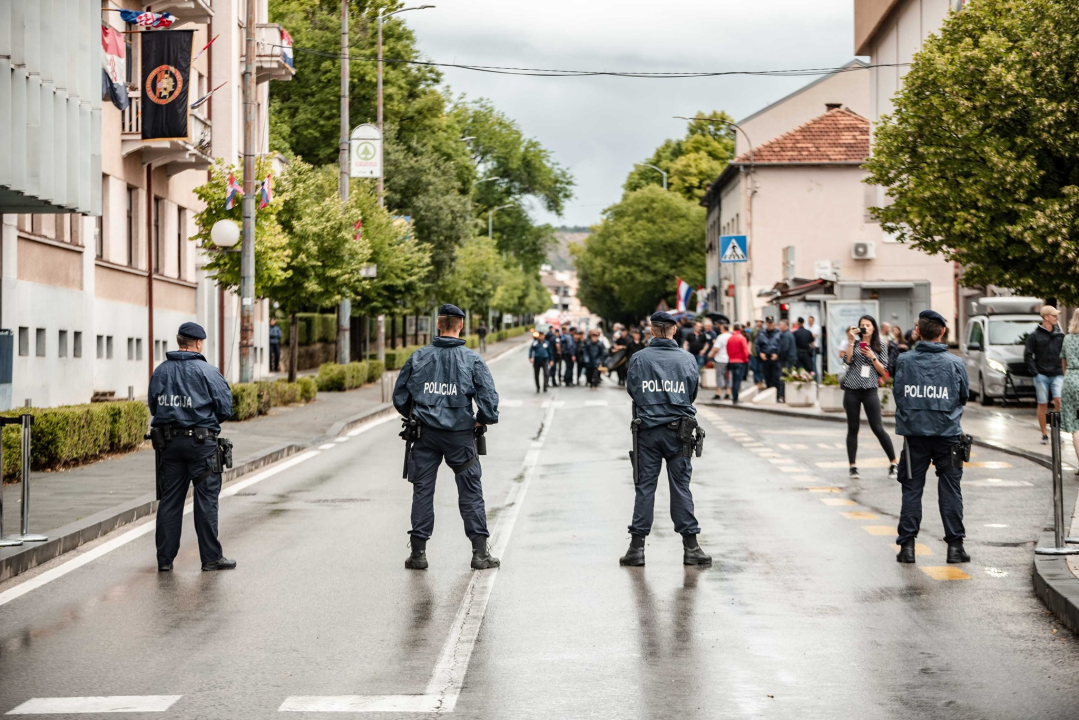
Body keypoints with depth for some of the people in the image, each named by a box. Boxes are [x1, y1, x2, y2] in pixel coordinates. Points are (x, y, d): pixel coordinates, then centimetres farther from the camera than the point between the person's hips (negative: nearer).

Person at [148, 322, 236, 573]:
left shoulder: (160, 371, 6)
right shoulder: (207, 371, -8)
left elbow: (153, 406, 10)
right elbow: (225, 408, -8)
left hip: (168, 441, 4)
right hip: (201, 441, -4)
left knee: (169, 500, 8)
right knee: (206, 500, 2)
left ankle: (165, 559, 10)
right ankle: (211, 557, 5)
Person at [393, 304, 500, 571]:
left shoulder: (418, 357, -1)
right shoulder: (472, 359, -6)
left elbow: (400, 398, 4)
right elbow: (489, 399, -11)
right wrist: (481, 421, 7)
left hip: (426, 435, 1)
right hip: (460, 436, -1)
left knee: (422, 491, 8)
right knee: (471, 493, 7)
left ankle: (418, 553, 9)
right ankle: (480, 553, 7)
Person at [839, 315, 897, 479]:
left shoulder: (881, 346, 7)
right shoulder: (854, 342, 6)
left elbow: (883, 371, 3)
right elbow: (847, 360, -9)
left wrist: (872, 357, -10)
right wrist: (850, 341, -12)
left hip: (870, 390, -1)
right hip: (852, 390, 1)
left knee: (878, 428, -5)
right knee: (853, 428, 4)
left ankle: (893, 463, 5)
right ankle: (853, 466, 10)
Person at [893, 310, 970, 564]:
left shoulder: (904, 360, -4)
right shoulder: (955, 363, -3)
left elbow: (897, 394, 6)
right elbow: (964, 396, 9)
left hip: (914, 432, 0)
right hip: (947, 432, 0)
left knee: (912, 489, 8)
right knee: (950, 489, 7)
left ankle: (907, 544, 7)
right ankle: (955, 545, 9)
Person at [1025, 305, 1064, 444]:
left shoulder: (1060, 336, 10)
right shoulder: (1034, 336, 1)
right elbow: (1028, 355, 0)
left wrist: (1063, 370, 3)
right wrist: (1035, 373, -8)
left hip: (1057, 374, 2)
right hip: (1041, 375, -2)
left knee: (1058, 400, -15)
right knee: (1043, 404, 2)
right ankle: (1044, 435, 11)